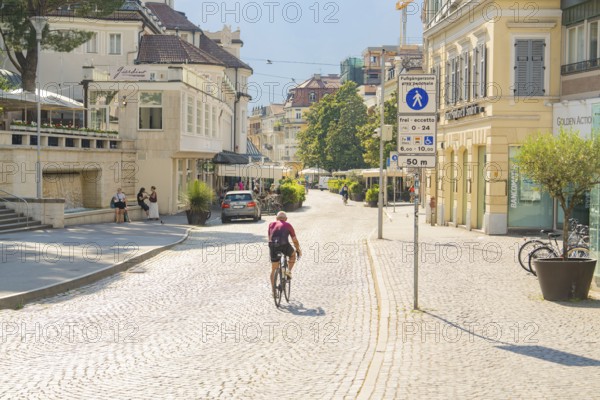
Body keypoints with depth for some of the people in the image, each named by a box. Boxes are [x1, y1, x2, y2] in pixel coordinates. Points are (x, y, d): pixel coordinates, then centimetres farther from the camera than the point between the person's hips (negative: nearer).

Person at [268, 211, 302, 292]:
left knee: (273, 269, 14)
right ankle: (289, 271, 15)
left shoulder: (271, 224, 23)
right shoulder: (288, 225, 17)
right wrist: (298, 250, 32)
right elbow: (295, 240, 19)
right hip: (284, 245, -2)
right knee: (293, 254, 33)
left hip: (273, 246, 2)